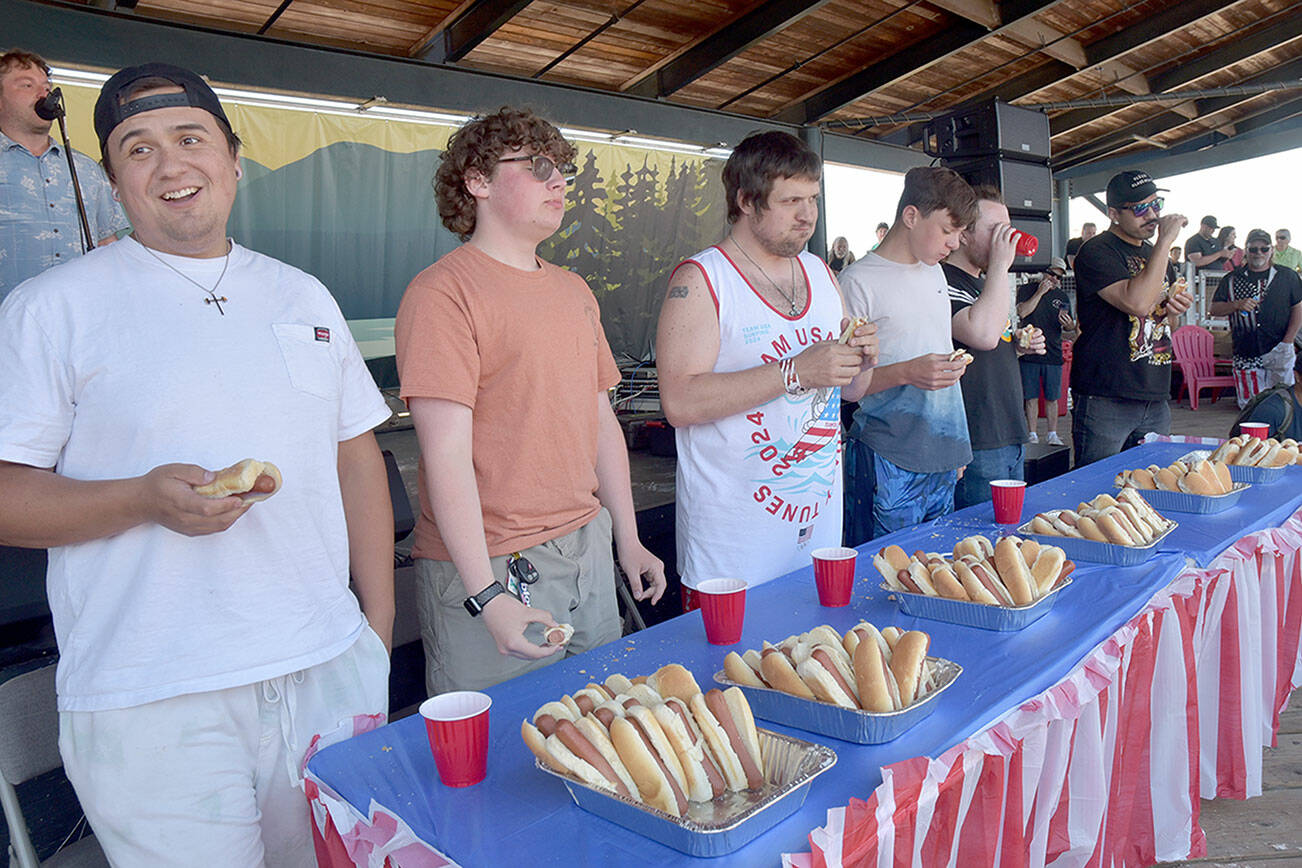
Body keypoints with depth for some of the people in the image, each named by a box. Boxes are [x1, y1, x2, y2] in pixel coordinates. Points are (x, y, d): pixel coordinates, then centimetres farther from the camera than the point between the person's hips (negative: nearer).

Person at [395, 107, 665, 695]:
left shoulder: (573, 290, 12)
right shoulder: (442, 292, -12)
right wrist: (487, 596, -21)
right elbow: (446, 454, -18)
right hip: (492, 570, -7)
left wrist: (627, 539, 17)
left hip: (588, 549, 8)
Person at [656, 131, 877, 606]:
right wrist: (795, 372, -24)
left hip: (821, 511, 7)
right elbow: (680, 401, -22)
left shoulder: (820, 273, 12)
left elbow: (849, 391, 19)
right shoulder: (699, 279, -10)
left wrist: (861, 361, -4)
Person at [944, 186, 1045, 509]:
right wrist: (1000, 264, -22)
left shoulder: (982, 283, 18)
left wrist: (1019, 344, 8)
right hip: (976, 446, -10)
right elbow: (983, 334, -32)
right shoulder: (944, 282, -14)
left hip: (1011, 436, 10)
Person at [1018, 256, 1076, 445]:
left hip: (1054, 355, 2)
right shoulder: (1027, 290, 5)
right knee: (1031, 397, 2)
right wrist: (1040, 292, -12)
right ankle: (1032, 435, 10)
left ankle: (1052, 434, 11)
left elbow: (1069, 329, 17)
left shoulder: (1062, 296, 14)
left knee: (1052, 398, 3)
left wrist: (1071, 327, -6)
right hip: (1029, 353, -2)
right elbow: (1022, 313, -13)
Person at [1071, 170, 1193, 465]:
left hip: (1155, 399, 8)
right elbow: (1137, 303, -25)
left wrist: (1175, 311, 4)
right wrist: (1166, 240, -18)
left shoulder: (1157, 254, 18)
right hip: (1105, 399, -8)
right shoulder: (1096, 252, -9)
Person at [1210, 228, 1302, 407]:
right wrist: (1237, 305, -12)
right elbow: (1214, 310, 7)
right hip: (1245, 356, 1)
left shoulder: (1287, 277, 8)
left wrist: (1287, 342, -6)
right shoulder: (1232, 280, 9)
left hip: (1279, 354, -1)